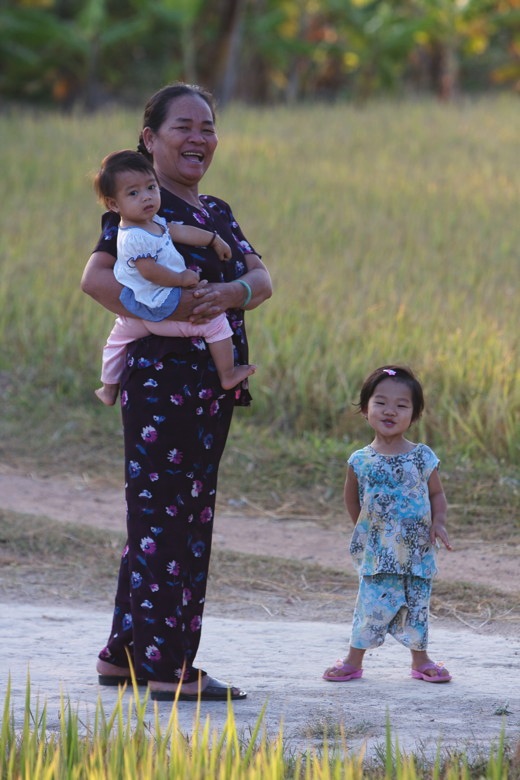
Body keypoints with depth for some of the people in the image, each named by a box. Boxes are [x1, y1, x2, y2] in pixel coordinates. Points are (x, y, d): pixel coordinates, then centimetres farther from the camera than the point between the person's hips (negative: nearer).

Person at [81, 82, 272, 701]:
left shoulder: (218, 213, 18)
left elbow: (261, 279, 4)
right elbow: (95, 277, -20)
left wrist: (231, 293, -18)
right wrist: (166, 313, -25)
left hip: (211, 385, 9)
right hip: (158, 378, -9)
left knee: (189, 518, 12)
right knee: (161, 516, -9)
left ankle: (124, 652, 20)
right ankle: (167, 668, -10)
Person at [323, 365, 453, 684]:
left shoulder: (422, 458, -2)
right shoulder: (361, 461, -2)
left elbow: (437, 494, 6)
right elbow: (353, 499, 12)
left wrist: (438, 523, -9)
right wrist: (365, 527, 8)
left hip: (417, 552, 1)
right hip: (377, 553, -1)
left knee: (417, 607, 10)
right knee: (372, 604, -4)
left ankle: (420, 658, 25)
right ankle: (355, 660, 8)